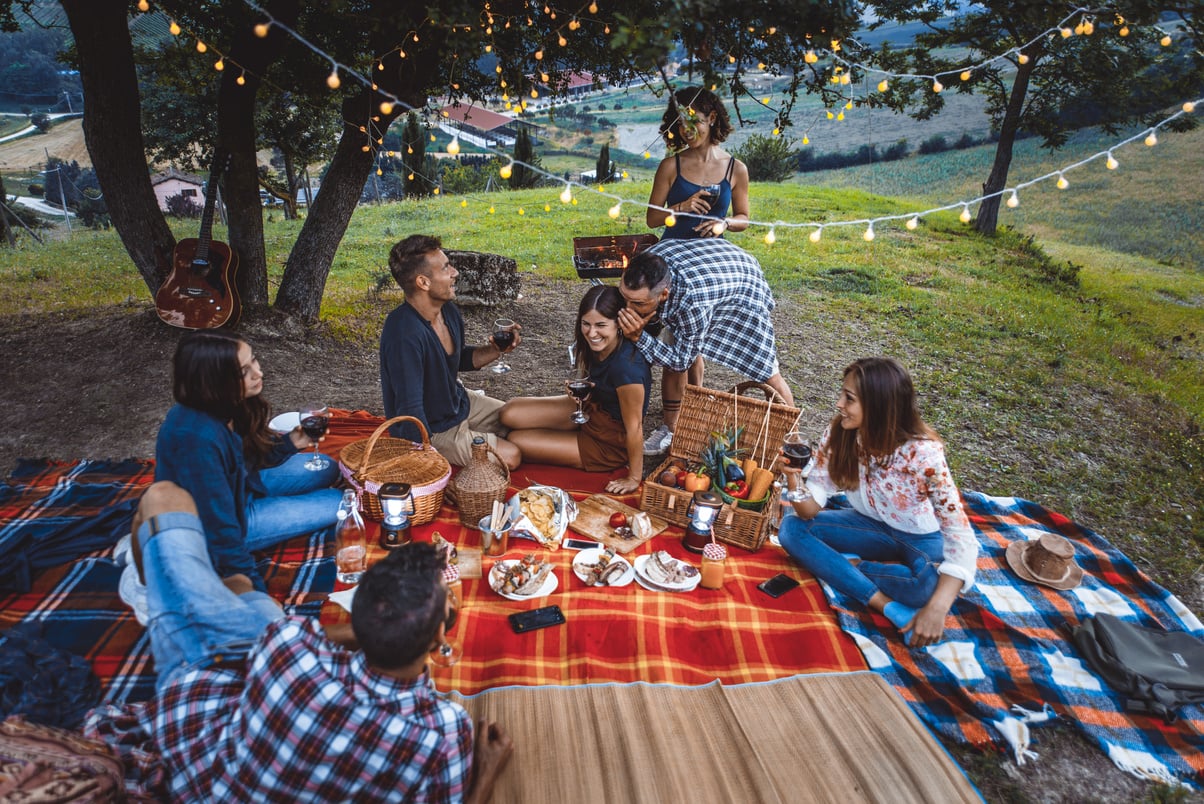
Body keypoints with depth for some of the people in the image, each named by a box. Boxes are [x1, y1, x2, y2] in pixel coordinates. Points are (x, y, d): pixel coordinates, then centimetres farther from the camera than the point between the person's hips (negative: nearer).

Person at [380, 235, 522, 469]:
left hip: (460, 403, 9)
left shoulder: (449, 311, -7)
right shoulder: (405, 335, -35)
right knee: (510, 456, -14)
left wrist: (496, 350, -7)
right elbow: (410, 409, -33)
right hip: (431, 428, -8)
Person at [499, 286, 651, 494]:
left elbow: (634, 428, -26)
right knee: (510, 414, -4)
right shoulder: (600, 346, -10)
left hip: (610, 443, -8)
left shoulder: (626, 366, -35)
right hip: (592, 409, 8)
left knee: (516, 441, -6)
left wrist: (634, 479, -16)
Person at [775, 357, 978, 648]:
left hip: (921, 538, -4)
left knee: (931, 584, -38)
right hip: (871, 526, 5)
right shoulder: (838, 434, -18)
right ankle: (893, 610, -25)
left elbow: (961, 536, -32)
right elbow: (811, 509, -16)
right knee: (792, 527, -19)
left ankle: (850, 565, -9)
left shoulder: (923, 453, -30)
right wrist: (793, 478, -39)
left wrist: (937, 609, -44)